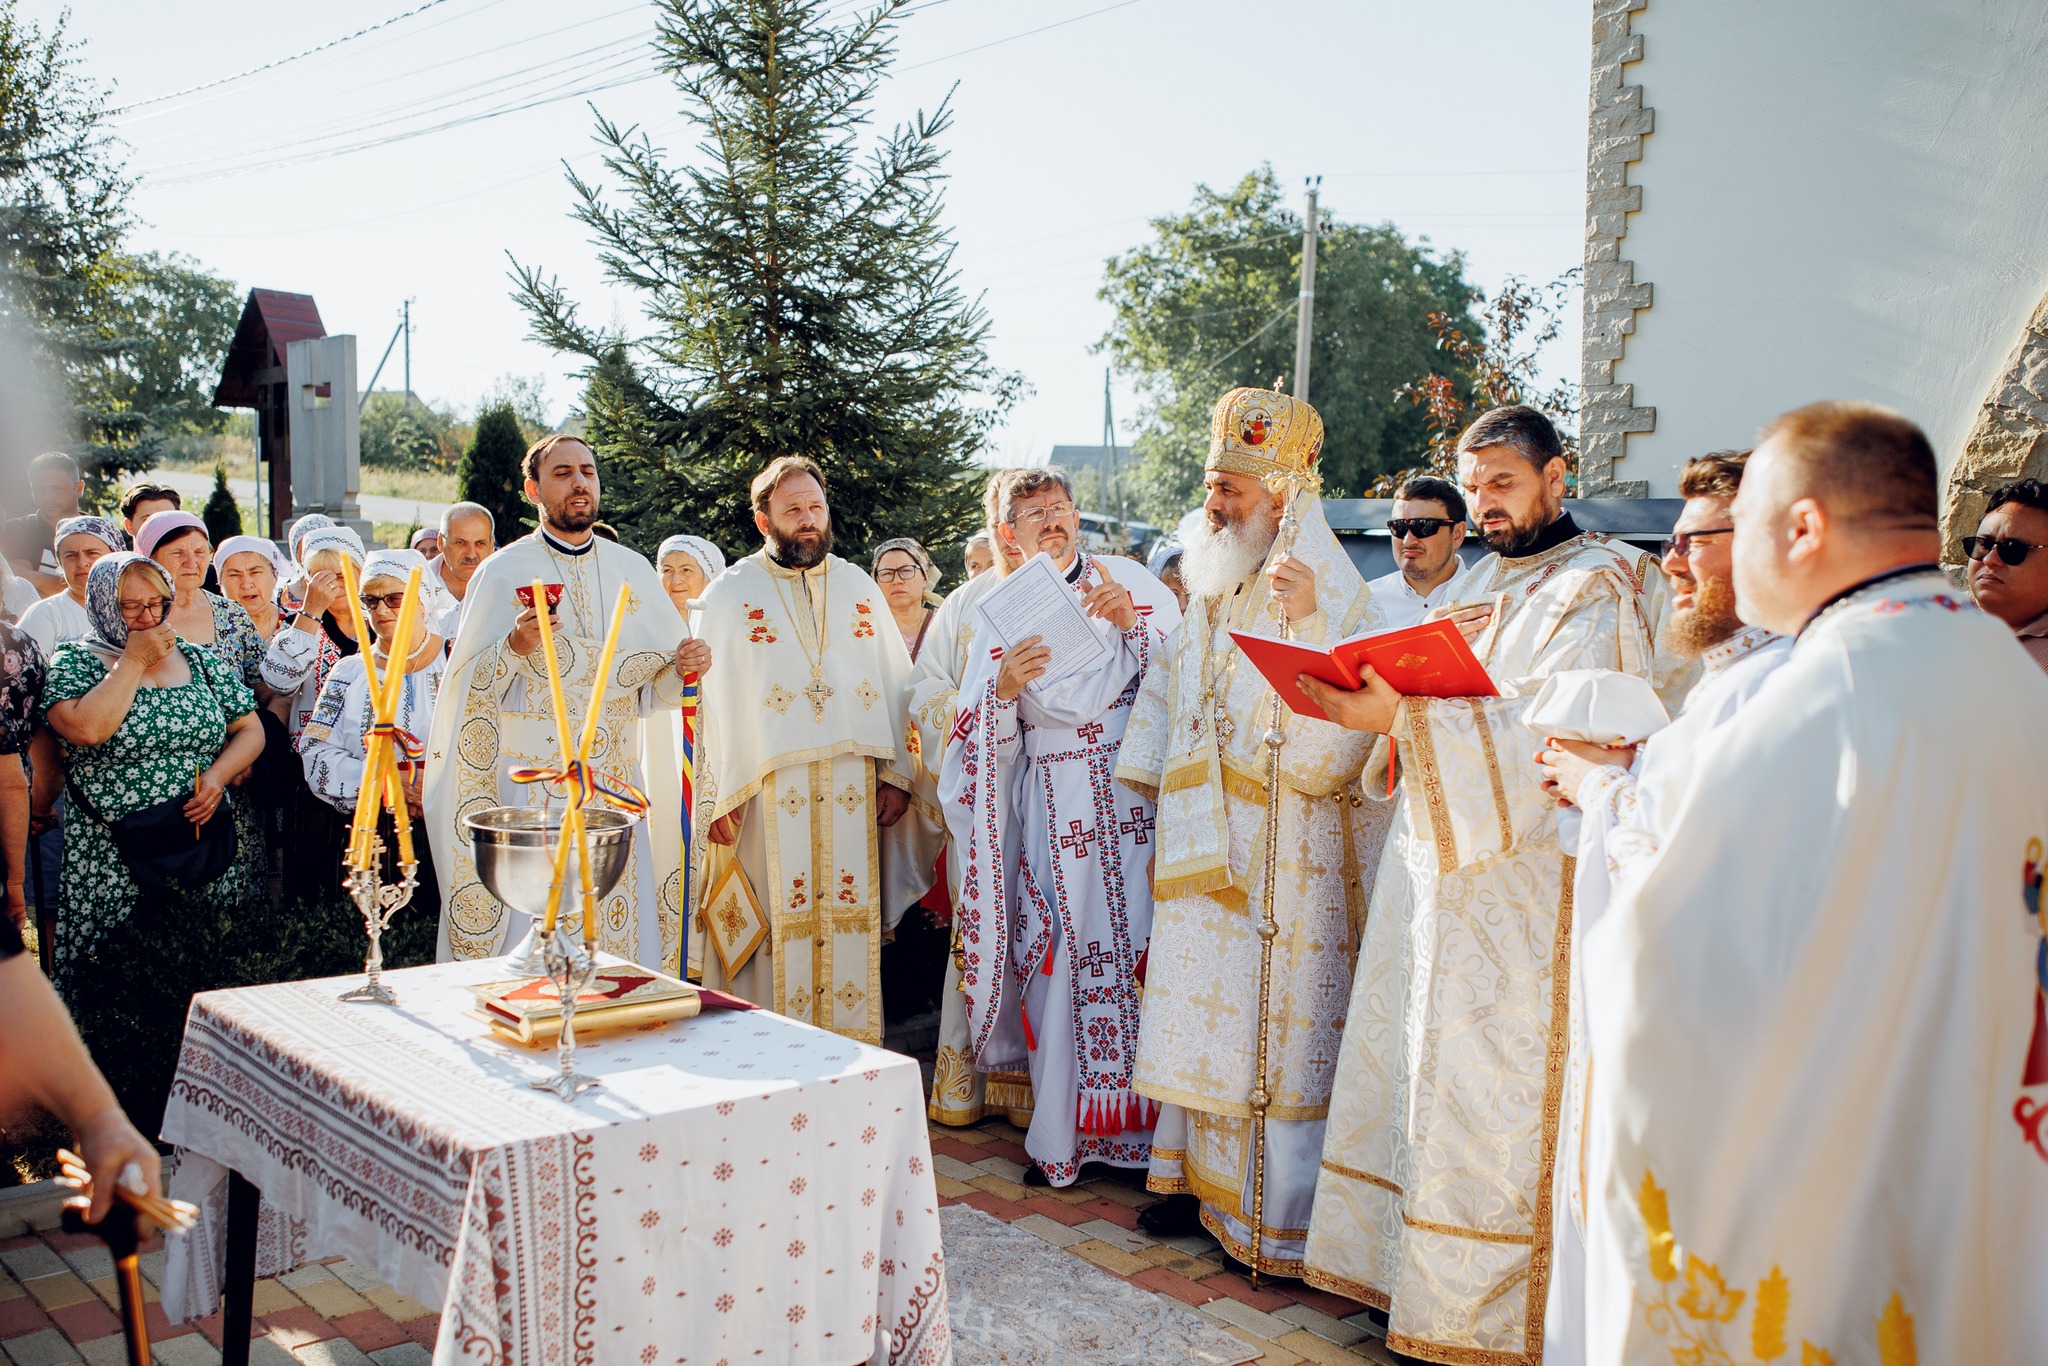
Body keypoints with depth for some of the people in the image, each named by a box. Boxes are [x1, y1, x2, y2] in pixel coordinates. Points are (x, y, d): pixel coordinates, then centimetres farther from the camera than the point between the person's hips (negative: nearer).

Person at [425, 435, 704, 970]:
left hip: (619, 782, 3)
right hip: (536, 781, -3)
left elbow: (659, 684, 14)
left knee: (623, 929, 1)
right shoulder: (504, 573, 1)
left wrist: (684, 667, -7)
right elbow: (467, 687, -2)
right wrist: (516, 647, -19)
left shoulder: (633, 570, 11)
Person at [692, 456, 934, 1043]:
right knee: (779, 934, -2)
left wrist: (897, 775, 5)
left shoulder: (860, 588, 12)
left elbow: (895, 687, 12)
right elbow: (711, 702, -1)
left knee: (851, 932, 4)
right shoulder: (728, 596, 3)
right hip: (768, 794, -3)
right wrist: (719, 798, -8)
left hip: (854, 792, 3)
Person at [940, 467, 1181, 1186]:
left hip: (1137, 792, 0)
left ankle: (1146, 1121, 6)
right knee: (1058, 954, -3)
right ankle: (1059, 1138, 6)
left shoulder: (1131, 582, 9)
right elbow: (983, 737, 7)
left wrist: (1132, 621, -11)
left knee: (1140, 942, -5)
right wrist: (1005, 686, -12)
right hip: (1052, 803, 1)